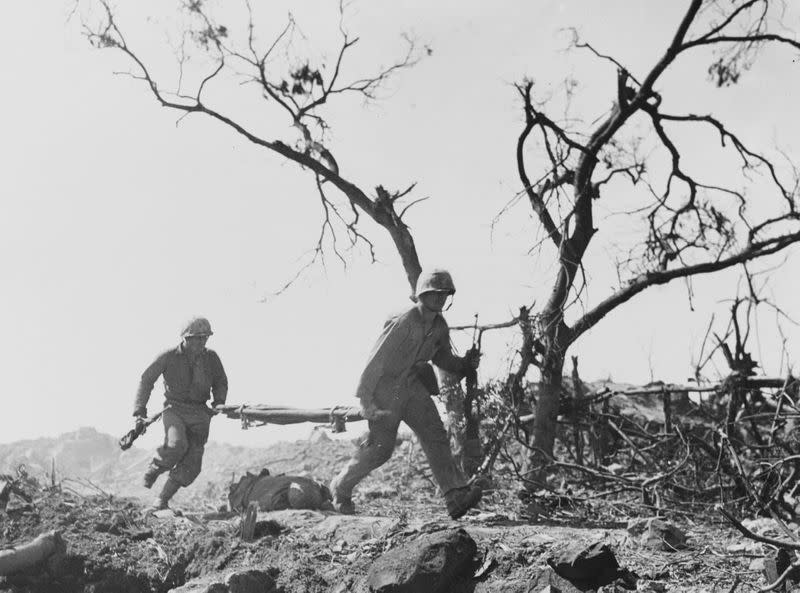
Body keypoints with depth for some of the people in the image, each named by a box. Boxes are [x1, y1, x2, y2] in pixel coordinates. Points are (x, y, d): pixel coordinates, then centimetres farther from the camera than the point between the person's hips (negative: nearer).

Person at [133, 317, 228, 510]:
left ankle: (163, 499, 13)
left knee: (192, 466, -4)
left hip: (200, 413, 3)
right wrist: (140, 410, -7)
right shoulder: (169, 357, -5)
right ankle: (154, 469, -2)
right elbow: (146, 380, 1)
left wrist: (219, 401, 0)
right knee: (177, 445, -32)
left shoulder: (211, 358, 4)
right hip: (175, 409, -3)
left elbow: (221, 382, 19)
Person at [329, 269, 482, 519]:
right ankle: (341, 487, 20)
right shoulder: (404, 324, -24)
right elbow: (377, 359, -22)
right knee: (380, 447, -2)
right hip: (386, 388, -7)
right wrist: (365, 399, -21)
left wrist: (465, 364, -1)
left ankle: (456, 495, -16)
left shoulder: (440, 327, 1)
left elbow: (442, 357, 18)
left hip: (412, 385, 7)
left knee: (435, 433, -9)